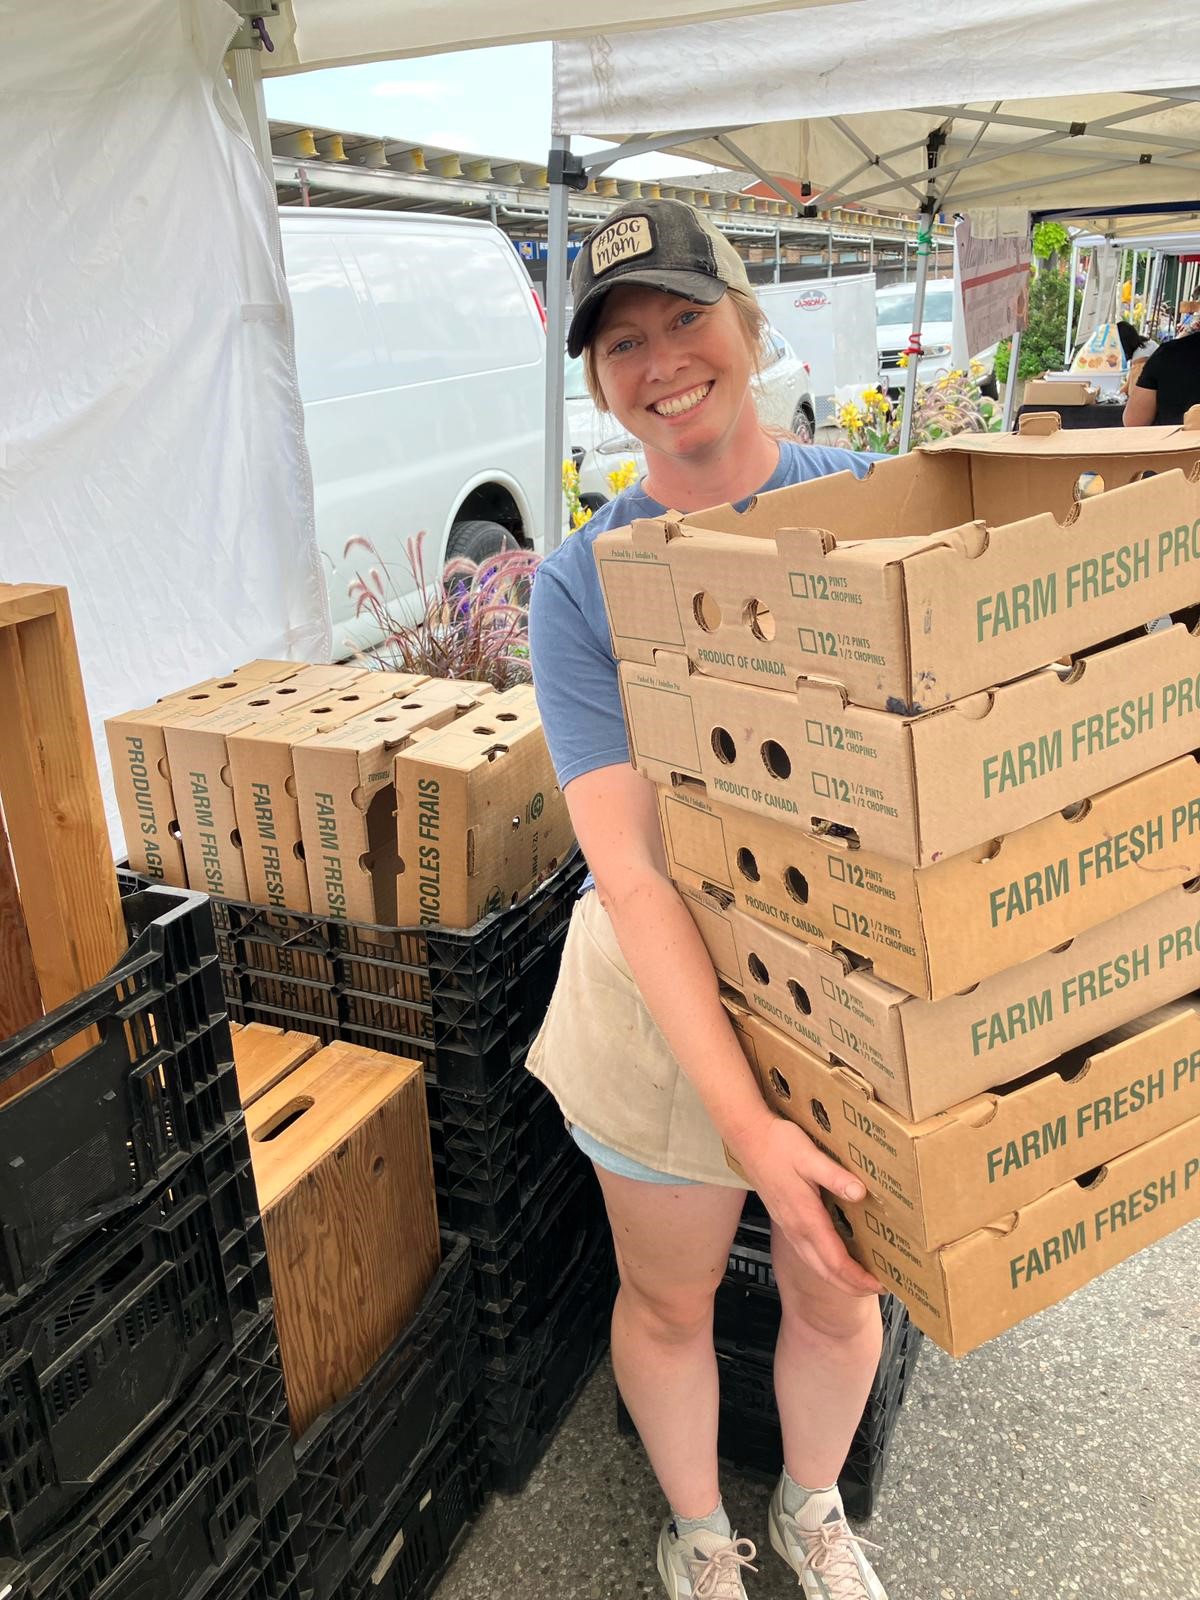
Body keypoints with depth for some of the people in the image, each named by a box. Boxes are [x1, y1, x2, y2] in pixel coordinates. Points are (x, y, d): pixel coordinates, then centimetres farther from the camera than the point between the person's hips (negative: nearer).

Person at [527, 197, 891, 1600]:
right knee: (667, 1302, 20)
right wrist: (745, 1121, -27)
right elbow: (630, 871, -20)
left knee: (838, 1300, 22)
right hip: (669, 998, -1)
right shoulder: (581, 586, -12)